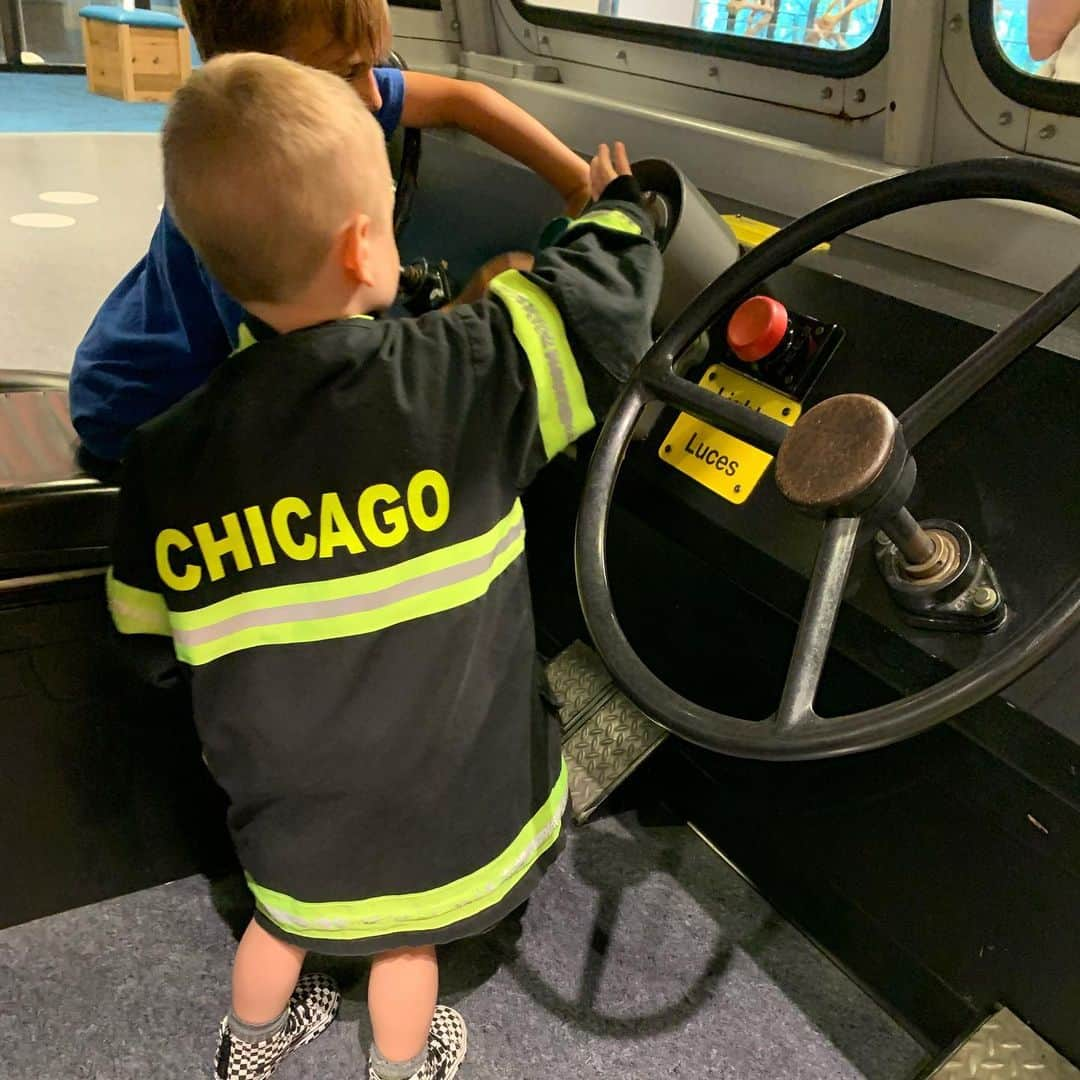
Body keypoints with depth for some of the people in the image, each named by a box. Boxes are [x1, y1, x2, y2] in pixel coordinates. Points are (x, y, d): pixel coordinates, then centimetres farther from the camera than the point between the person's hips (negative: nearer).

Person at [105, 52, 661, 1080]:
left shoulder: (166, 458, -17)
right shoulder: (456, 376, -27)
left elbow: (150, 636, -4)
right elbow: (605, 295, -13)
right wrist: (615, 206, 8)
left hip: (286, 806, 3)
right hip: (436, 794, -2)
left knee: (286, 909, 33)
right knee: (404, 937, 27)